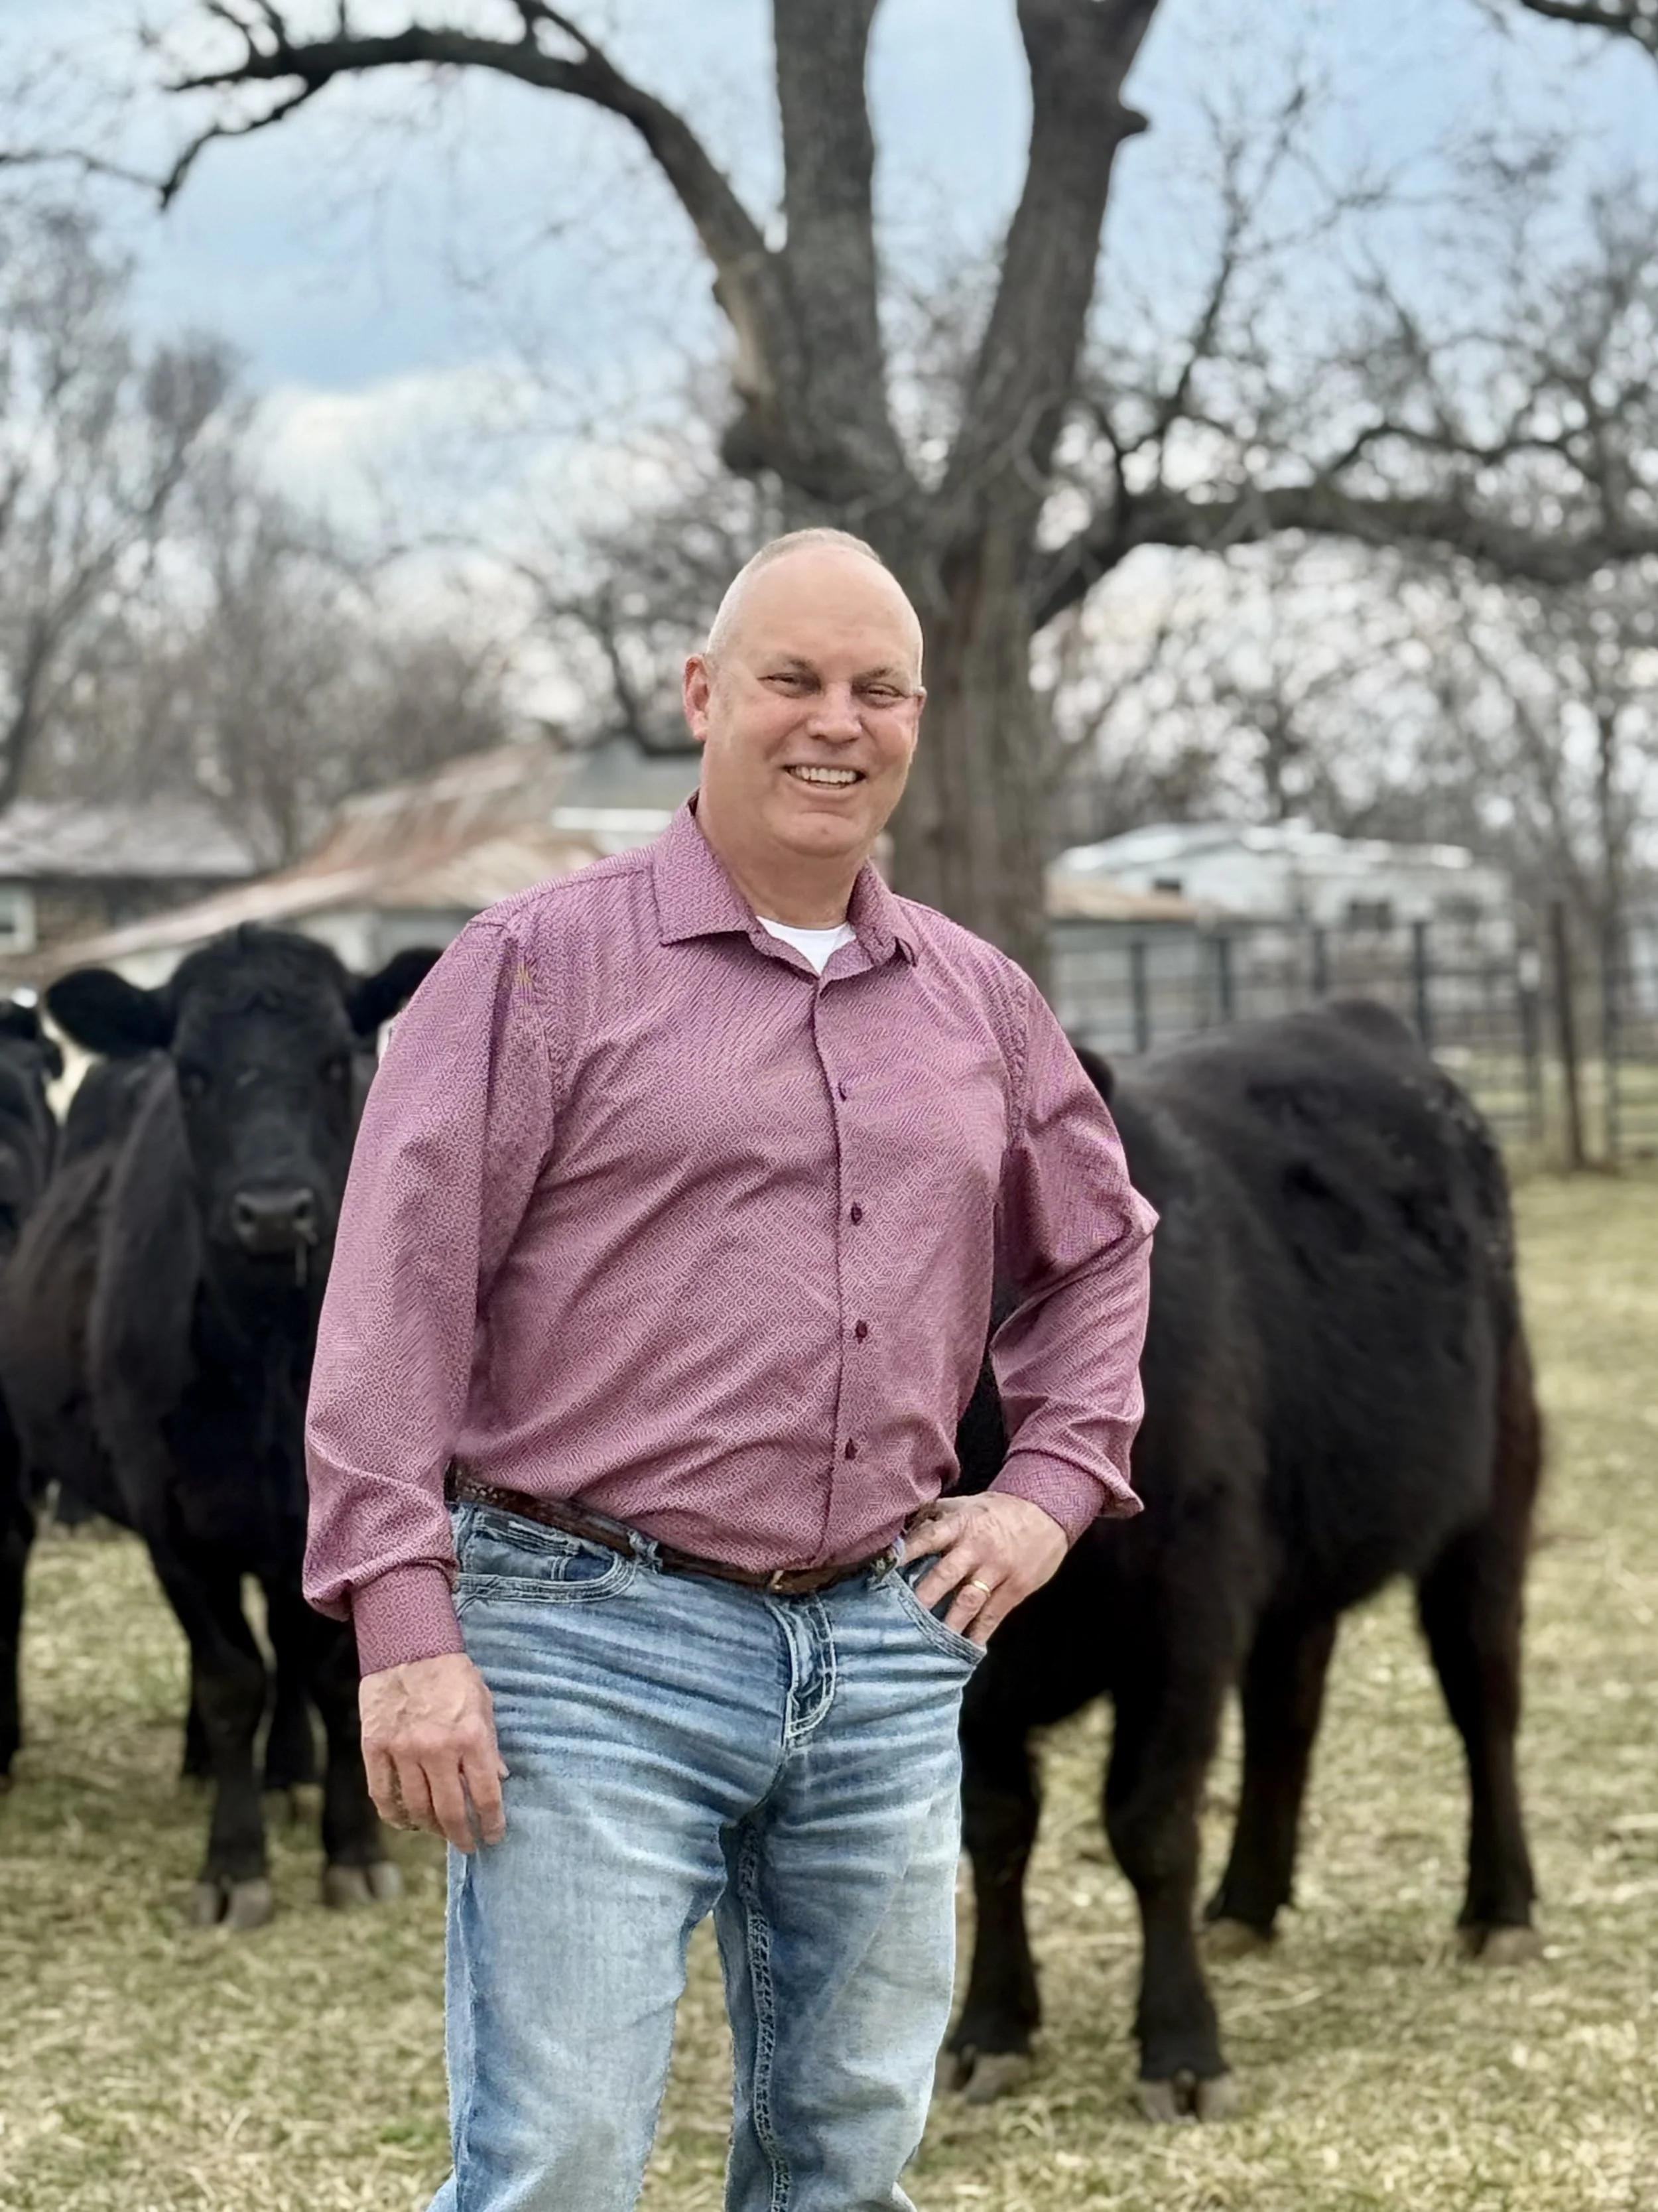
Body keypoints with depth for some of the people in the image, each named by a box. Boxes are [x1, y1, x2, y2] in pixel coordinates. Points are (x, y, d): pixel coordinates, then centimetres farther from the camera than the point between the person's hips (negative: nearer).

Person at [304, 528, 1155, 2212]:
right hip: (595, 1646, -5)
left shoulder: (979, 1001, 13)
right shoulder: (542, 962, -4)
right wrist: (406, 1630, -15)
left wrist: (1050, 1488, 13)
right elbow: (394, 1299, -8)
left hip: (887, 1653, 6)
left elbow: (1100, 1246, 28)